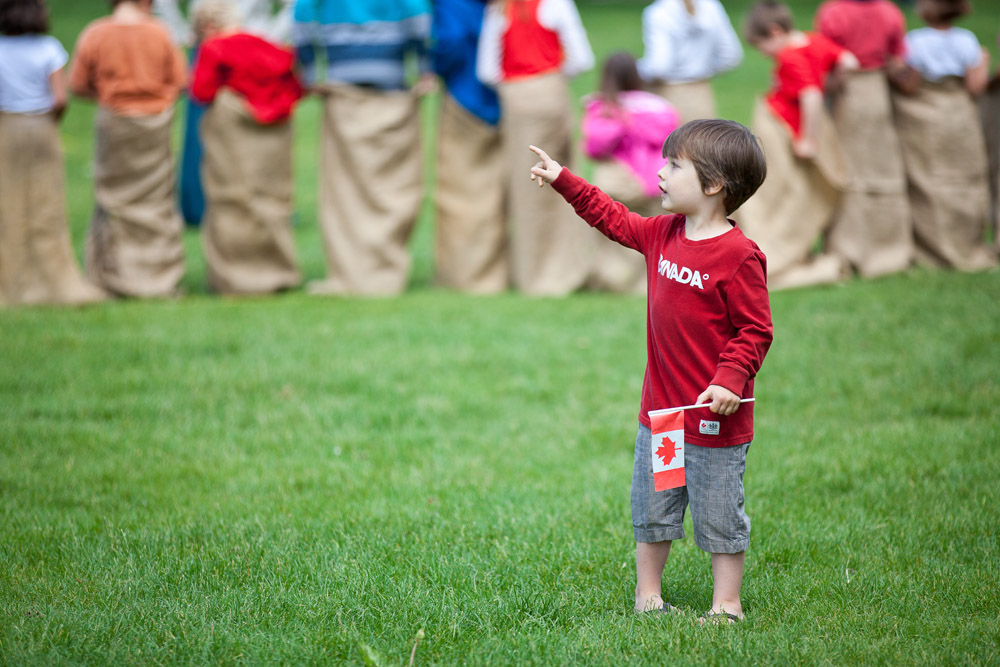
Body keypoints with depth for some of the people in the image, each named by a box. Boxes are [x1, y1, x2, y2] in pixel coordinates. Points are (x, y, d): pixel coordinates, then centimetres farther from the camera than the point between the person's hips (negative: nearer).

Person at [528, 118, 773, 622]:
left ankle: (726, 605, 14)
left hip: (714, 417, -7)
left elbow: (755, 330, -16)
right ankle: (648, 595, 28)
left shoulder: (738, 256, -18)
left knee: (718, 517, 3)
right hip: (659, 410, 7)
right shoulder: (663, 234, 5)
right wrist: (563, 181, 22)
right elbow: (616, 220, 23)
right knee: (651, 510, 16)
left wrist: (730, 380, -26)